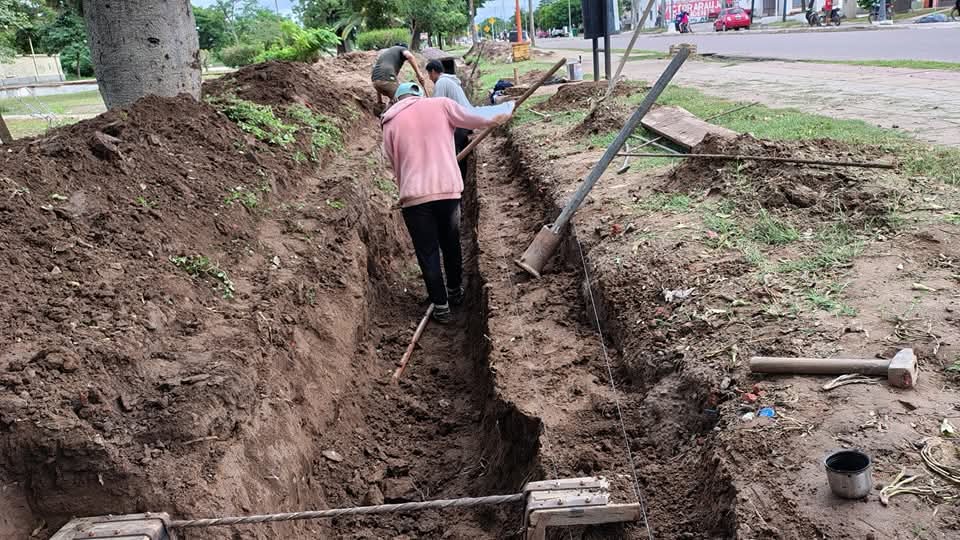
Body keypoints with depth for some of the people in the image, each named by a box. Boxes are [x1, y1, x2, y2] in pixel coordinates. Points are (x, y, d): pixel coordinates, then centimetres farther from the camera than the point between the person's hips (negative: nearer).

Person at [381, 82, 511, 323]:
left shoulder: (391, 123, 9)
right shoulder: (441, 105, 5)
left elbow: (395, 166, 11)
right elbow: (476, 119, 6)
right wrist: (500, 117, 24)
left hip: (414, 195, -1)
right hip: (448, 189, 1)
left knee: (427, 253, 10)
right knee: (451, 244, 21)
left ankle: (441, 306, 14)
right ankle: (455, 292, 38)